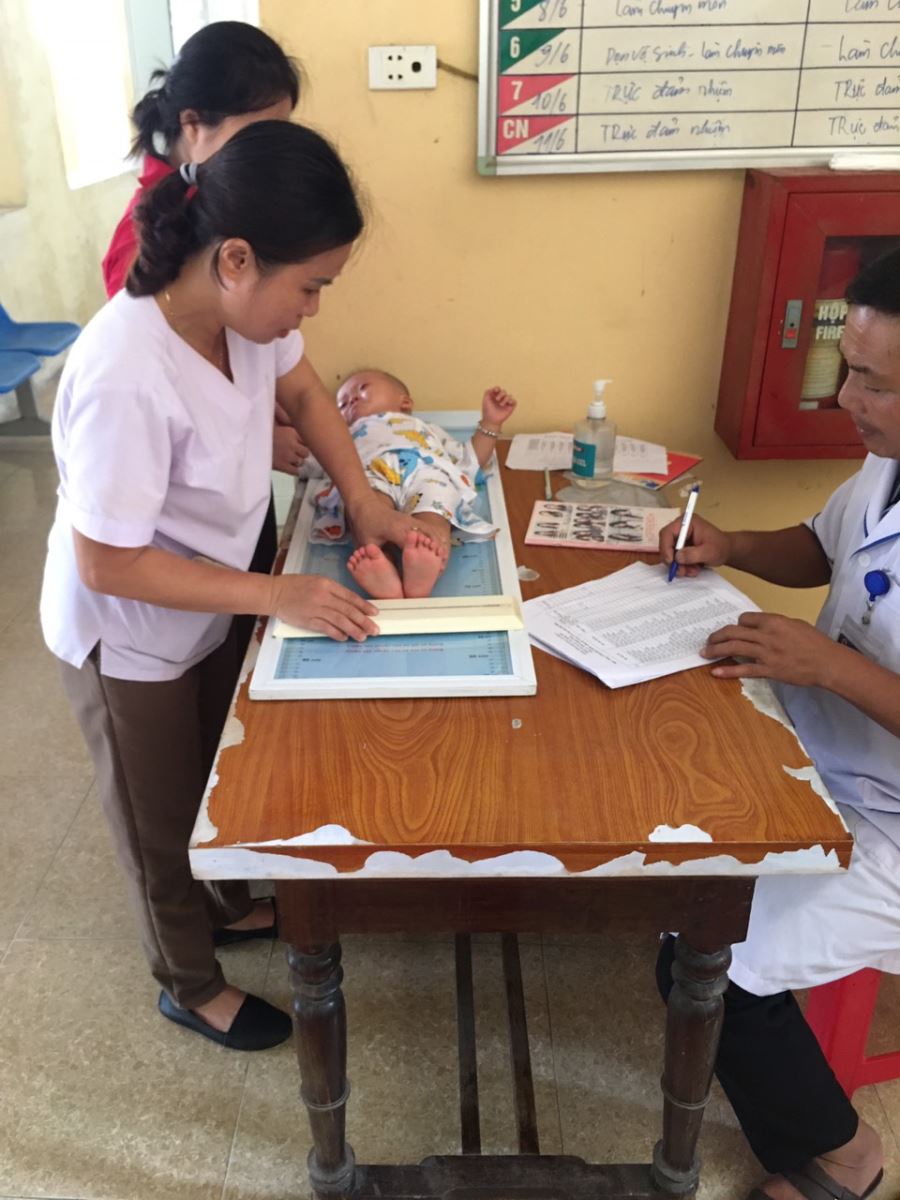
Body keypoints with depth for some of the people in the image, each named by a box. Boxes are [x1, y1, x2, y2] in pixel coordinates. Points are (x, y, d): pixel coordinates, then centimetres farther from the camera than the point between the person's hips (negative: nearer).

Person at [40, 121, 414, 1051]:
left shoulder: (242, 305, -16)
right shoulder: (128, 378, -38)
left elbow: (301, 391, 4)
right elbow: (107, 564, -30)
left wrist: (362, 498, -9)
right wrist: (278, 594, -28)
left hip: (205, 609, 7)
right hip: (127, 634, -7)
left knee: (222, 775, 28)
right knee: (160, 816, 17)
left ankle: (230, 904, 56)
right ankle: (190, 983, 43)